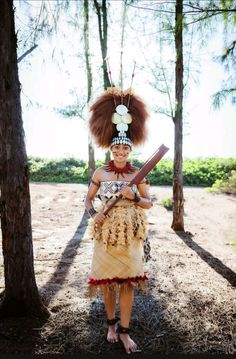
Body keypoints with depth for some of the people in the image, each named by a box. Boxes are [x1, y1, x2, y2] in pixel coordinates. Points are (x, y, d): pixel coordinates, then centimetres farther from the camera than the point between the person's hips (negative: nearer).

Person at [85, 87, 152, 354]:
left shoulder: (138, 173, -2)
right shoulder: (100, 173, -2)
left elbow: (148, 203, 4)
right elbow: (88, 198, 7)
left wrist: (134, 197, -16)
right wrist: (93, 213, -12)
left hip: (130, 234, 0)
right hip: (106, 233, 0)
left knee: (127, 281, 4)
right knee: (107, 279, 11)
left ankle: (124, 331, 20)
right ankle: (111, 323, 33)